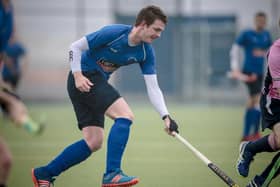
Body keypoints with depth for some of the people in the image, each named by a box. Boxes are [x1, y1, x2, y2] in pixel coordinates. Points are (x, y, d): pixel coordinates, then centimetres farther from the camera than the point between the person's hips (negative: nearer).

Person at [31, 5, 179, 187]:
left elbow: (153, 88, -3)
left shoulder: (146, 52, -2)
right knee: (125, 115, -22)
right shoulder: (113, 33, -20)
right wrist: (78, 75, -22)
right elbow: (75, 47, -13)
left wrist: (166, 117, -14)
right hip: (84, 78, -8)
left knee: (93, 143, 4)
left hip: (98, 82, 8)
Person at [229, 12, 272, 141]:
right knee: (259, 100, -18)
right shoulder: (246, 34, -5)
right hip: (248, 72, -7)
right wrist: (235, 68, -10)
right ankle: (255, 132, -14)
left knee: (252, 103, 10)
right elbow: (234, 50, -3)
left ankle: (246, 135, 17)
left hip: (259, 73, 7)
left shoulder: (266, 35, 11)